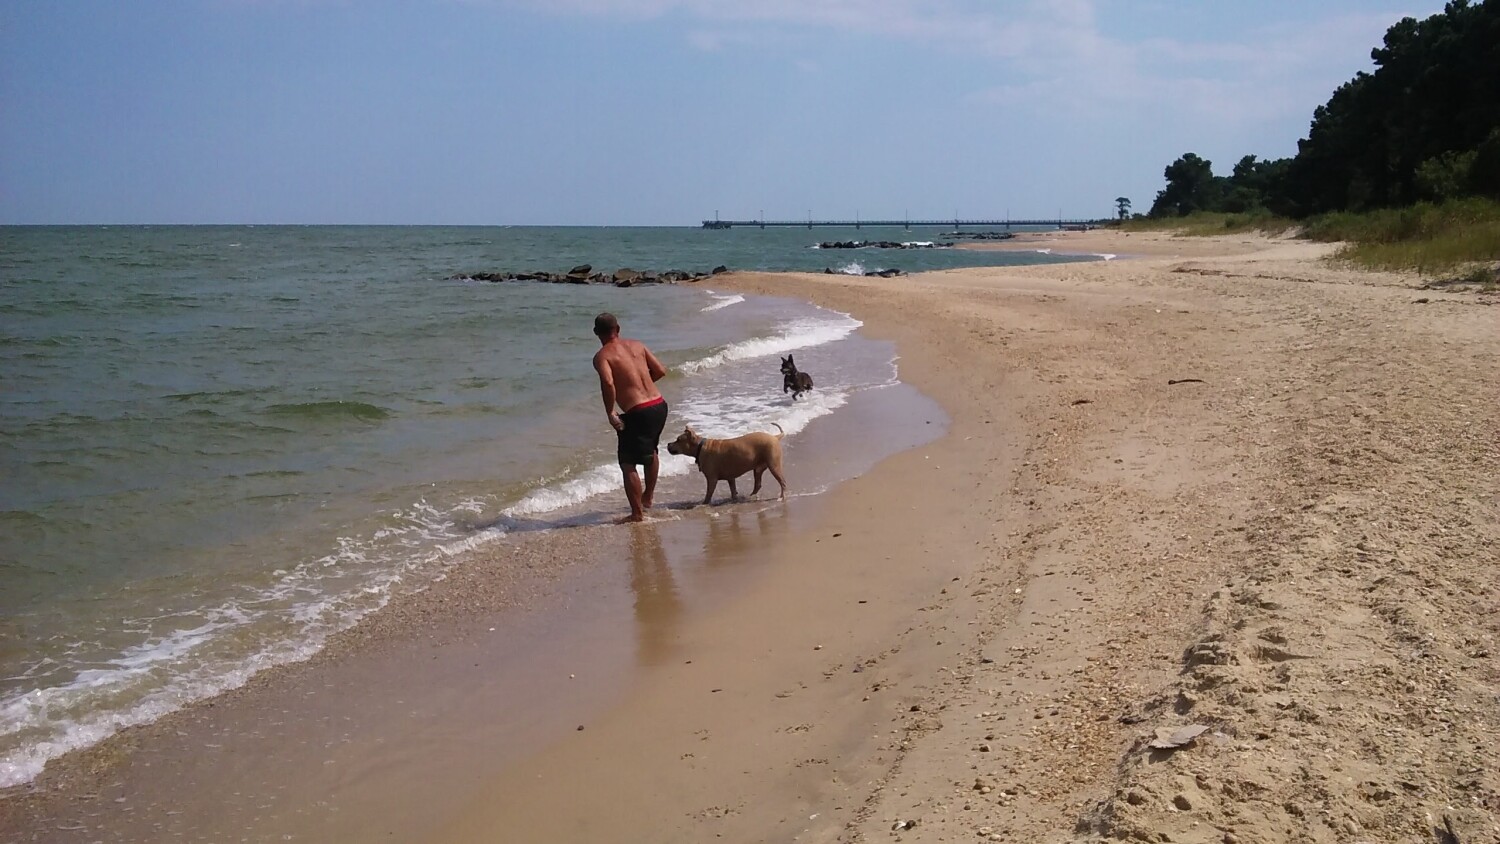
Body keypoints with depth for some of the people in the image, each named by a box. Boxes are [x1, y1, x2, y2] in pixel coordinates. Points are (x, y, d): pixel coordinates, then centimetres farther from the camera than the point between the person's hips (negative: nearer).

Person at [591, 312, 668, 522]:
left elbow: (608, 383, -24)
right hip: (659, 405, 7)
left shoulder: (602, 356, -7)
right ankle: (647, 498, 46)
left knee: (628, 464, 5)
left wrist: (610, 413, -14)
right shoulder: (637, 345, 11)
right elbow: (660, 370, 12)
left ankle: (637, 513, 6)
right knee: (650, 451, 30)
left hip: (638, 413, -7)